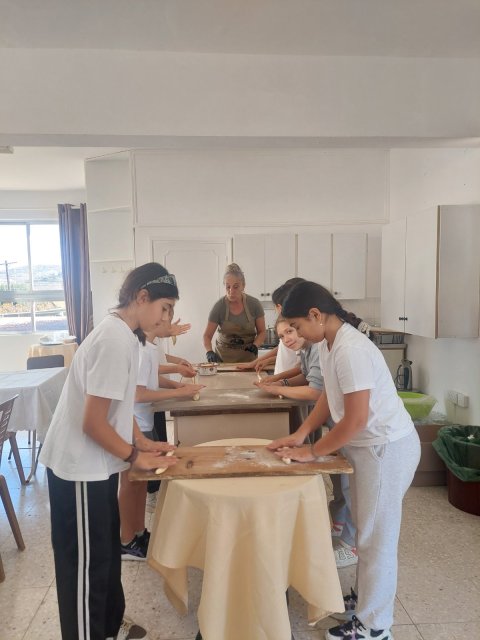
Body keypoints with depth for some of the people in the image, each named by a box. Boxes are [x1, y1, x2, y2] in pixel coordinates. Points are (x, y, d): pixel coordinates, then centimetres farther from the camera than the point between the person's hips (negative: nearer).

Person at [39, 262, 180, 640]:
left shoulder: (123, 334, 4)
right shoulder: (115, 341, -26)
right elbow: (93, 423, -25)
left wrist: (143, 443, 6)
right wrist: (135, 457, -12)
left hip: (97, 464, 10)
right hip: (80, 466, -10)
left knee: (107, 549, 23)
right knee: (86, 561, 8)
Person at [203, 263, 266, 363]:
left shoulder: (254, 304, -7)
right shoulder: (219, 306, -10)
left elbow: (261, 332, 3)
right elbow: (207, 336, -7)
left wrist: (255, 345, -16)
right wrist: (209, 352, -25)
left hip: (248, 356, 0)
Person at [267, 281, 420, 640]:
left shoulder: (351, 350, -28)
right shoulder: (329, 344, 1)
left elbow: (356, 419, -26)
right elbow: (330, 397, 11)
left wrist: (312, 453, -16)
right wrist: (299, 434, 3)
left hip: (387, 448, -9)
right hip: (369, 445, 9)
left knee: (376, 538, 6)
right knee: (368, 532, 23)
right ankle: (366, 597, 42)